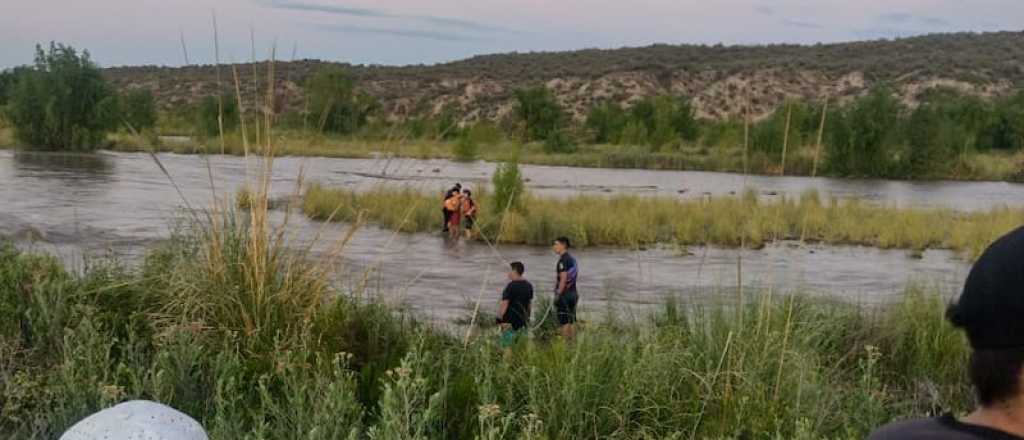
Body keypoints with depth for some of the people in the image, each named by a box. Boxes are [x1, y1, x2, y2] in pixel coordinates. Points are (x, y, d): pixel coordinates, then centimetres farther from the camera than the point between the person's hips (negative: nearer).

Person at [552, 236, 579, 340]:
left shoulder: (563, 260, -14)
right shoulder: (572, 259, 12)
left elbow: (563, 279, -20)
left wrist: (558, 294, -18)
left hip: (564, 294, -9)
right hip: (573, 293, 9)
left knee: (564, 322, -4)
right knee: (572, 321, 11)